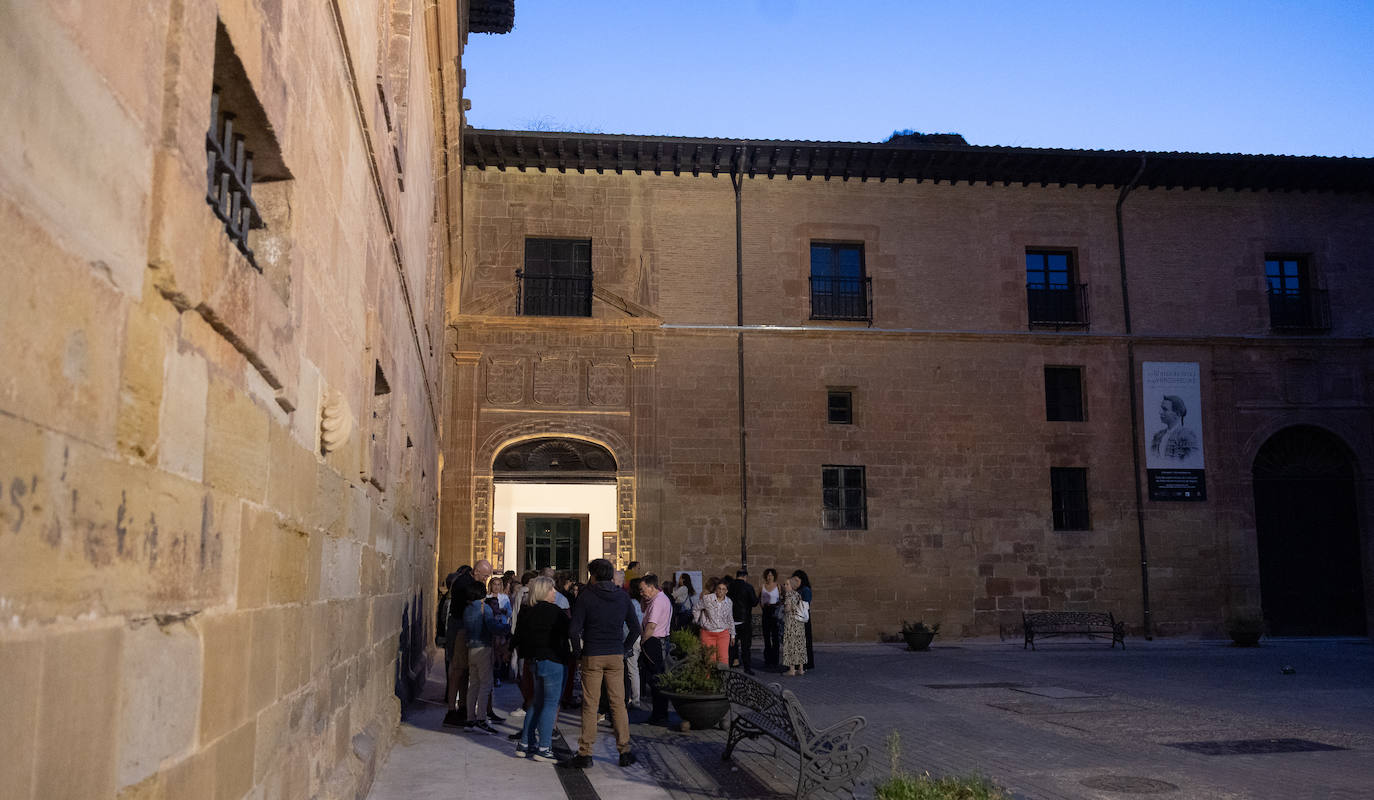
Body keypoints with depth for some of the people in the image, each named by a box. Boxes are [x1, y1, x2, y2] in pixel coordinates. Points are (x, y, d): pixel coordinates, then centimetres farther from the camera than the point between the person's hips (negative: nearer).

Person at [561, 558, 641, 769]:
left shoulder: (586, 595, -6)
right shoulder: (622, 596, 5)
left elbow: (574, 629, -11)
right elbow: (635, 629, 8)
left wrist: (578, 651, 2)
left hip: (592, 657, -3)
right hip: (616, 656, 3)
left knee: (590, 706, 1)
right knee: (618, 703, 9)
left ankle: (585, 754, 4)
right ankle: (624, 751, 11)